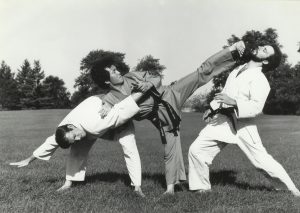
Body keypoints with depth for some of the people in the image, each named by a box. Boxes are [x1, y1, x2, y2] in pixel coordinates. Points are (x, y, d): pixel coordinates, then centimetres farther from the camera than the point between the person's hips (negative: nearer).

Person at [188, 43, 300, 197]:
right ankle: (201, 188, 15)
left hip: (242, 125, -6)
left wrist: (233, 102, -31)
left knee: (261, 159, 0)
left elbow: (256, 107, -22)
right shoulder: (238, 69, 14)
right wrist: (212, 107, 13)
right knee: (196, 149, -2)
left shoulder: (260, 80, -11)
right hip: (222, 120, 7)